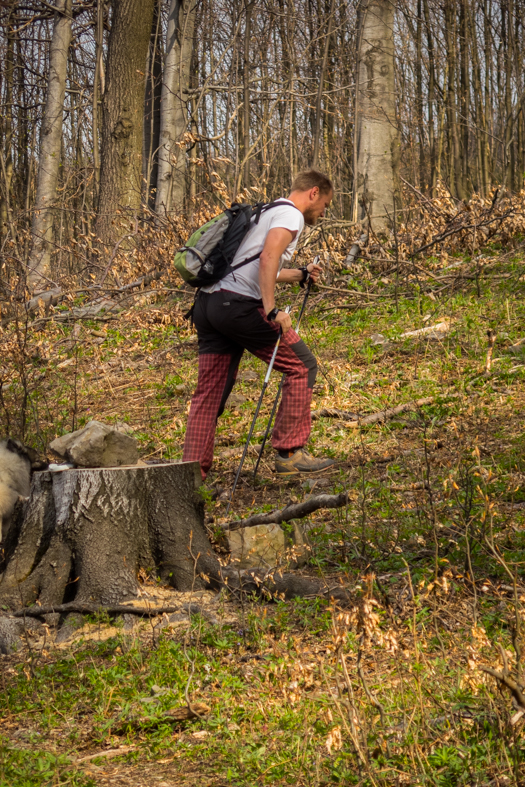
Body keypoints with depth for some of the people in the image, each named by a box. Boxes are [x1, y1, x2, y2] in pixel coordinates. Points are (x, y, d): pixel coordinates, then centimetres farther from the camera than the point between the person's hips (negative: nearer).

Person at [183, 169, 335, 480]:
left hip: (207, 303, 9)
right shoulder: (291, 215, 0)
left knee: (209, 392, 8)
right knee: (302, 366, 2)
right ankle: (290, 454, 3)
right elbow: (267, 258, -19)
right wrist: (272, 311, -23)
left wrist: (301, 275, 49)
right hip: (239, 304, -9)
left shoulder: (268, 212, 29)